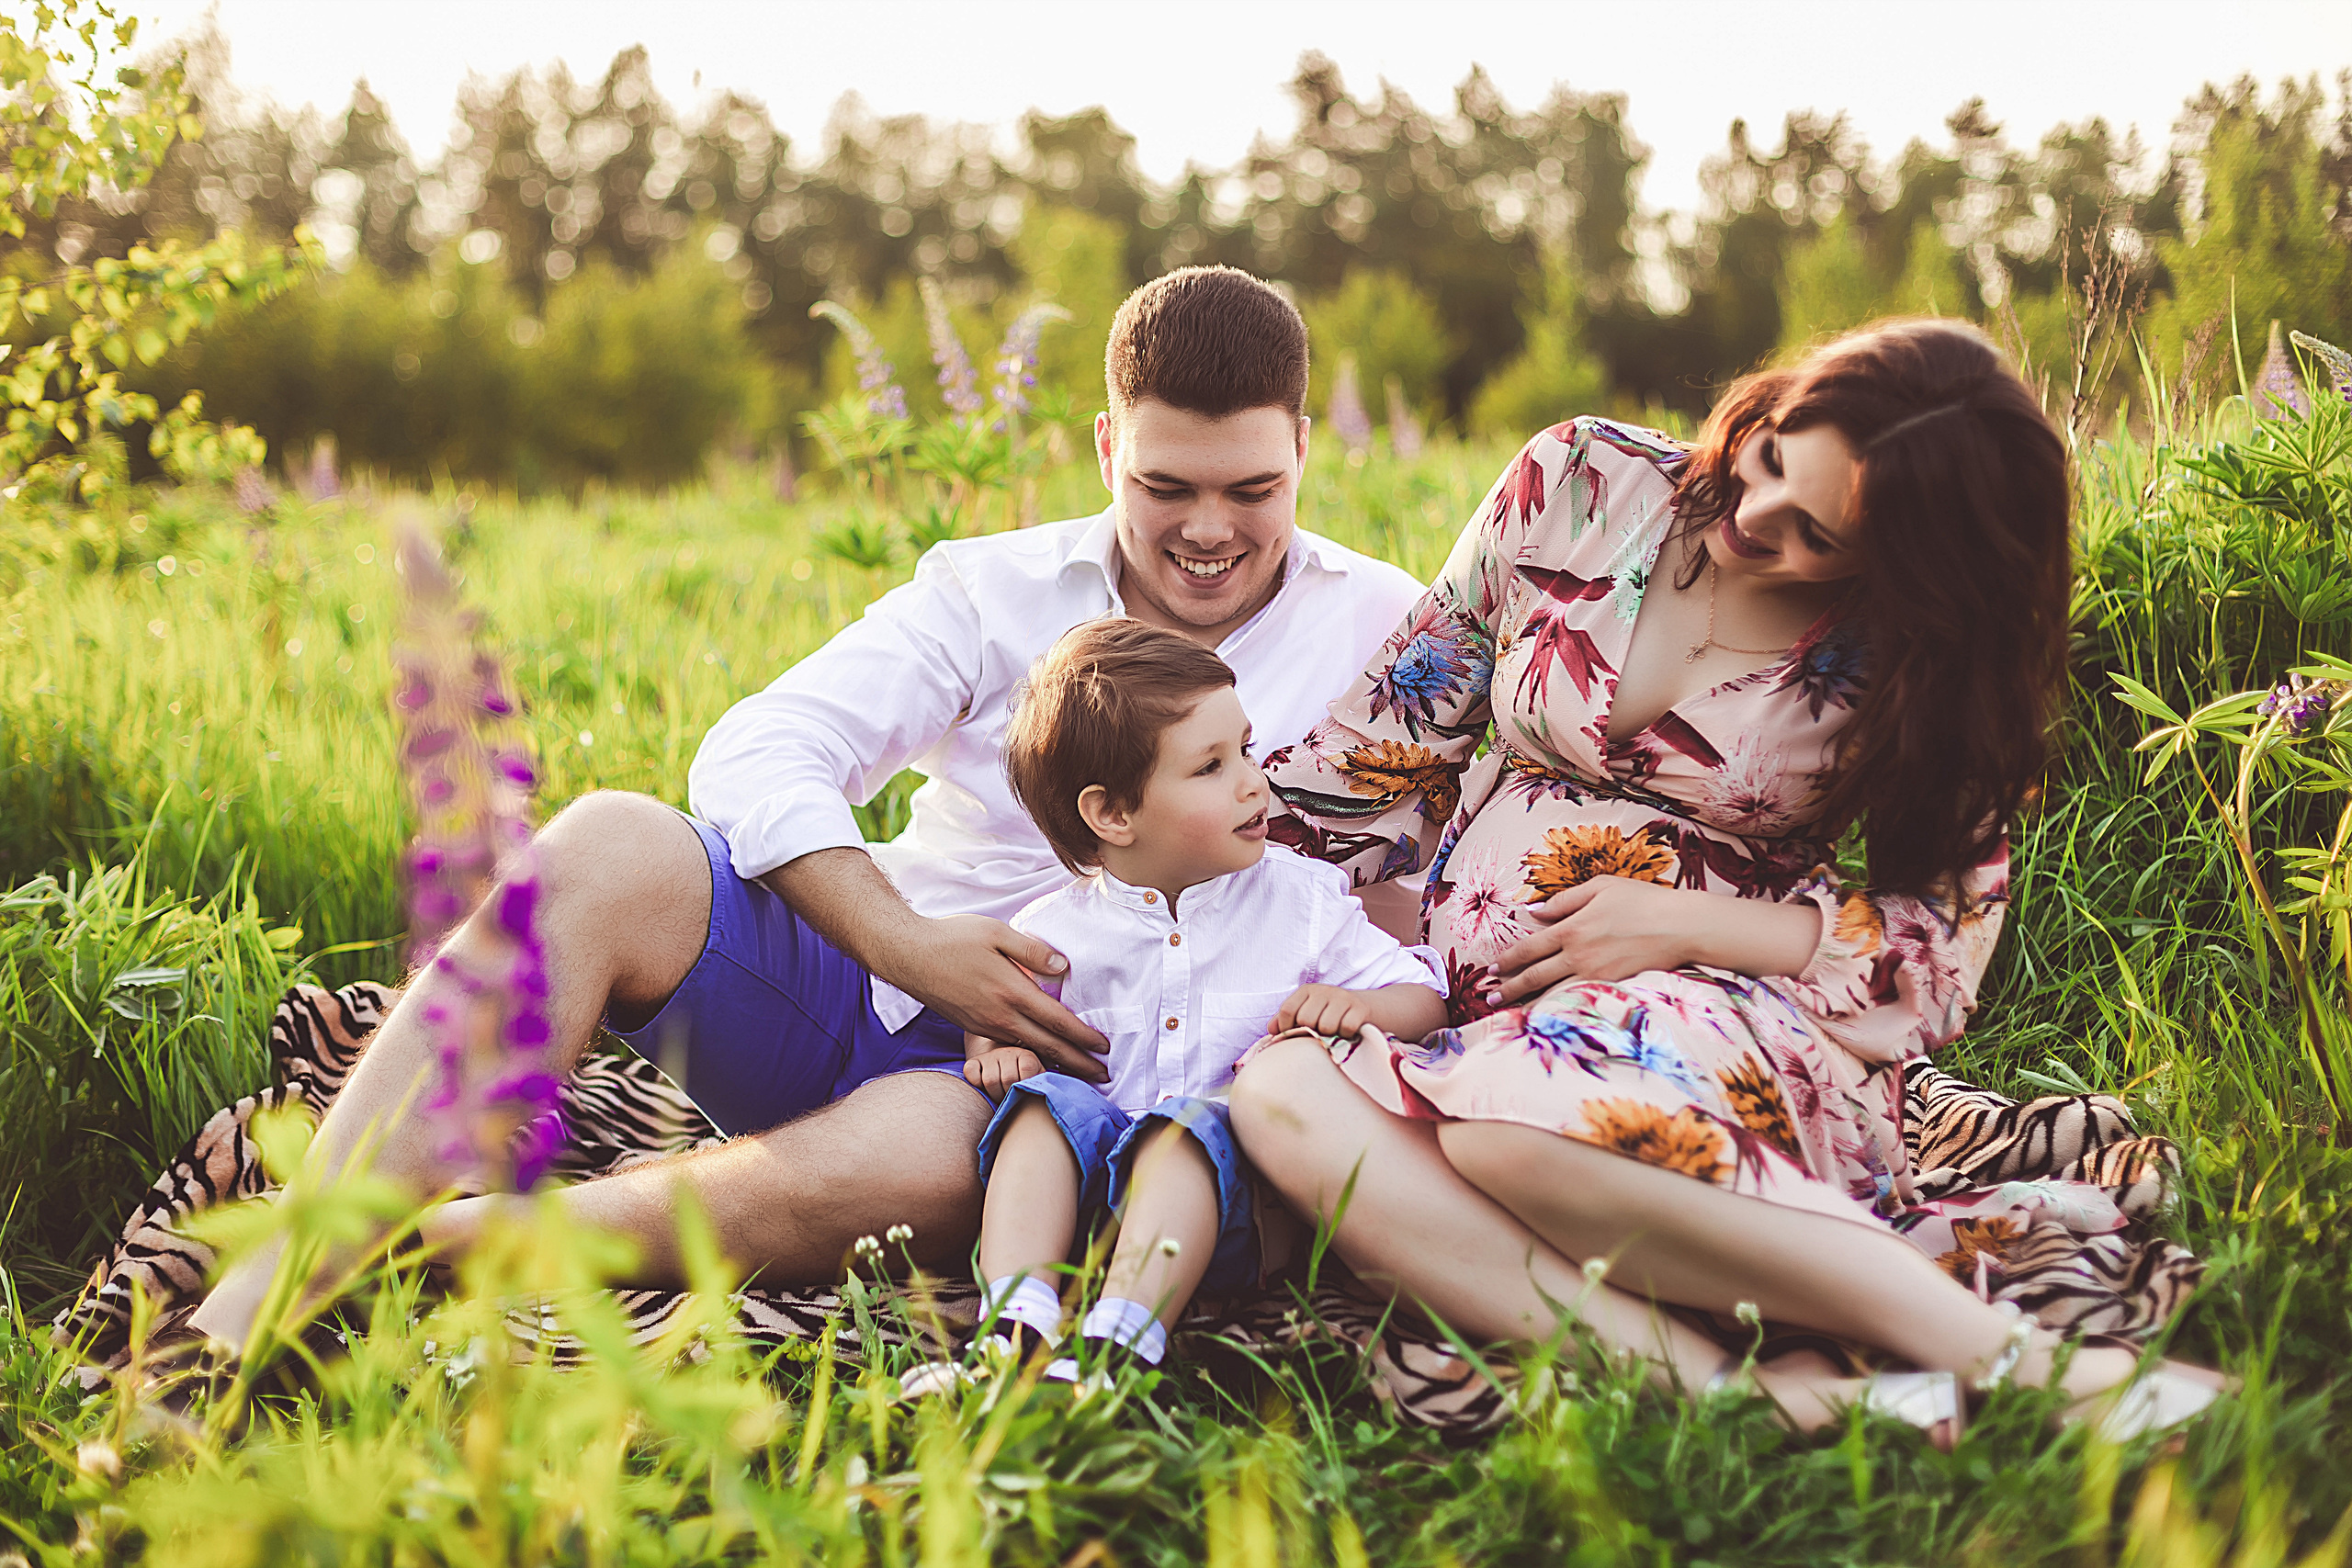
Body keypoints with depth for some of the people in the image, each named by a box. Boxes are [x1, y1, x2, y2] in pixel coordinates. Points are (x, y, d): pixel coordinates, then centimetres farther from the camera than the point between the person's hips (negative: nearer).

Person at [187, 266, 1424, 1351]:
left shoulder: (1380, 634, 6)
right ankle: (261, 1298, -31)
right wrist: (906, 943, -20)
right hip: (862, 993, 3)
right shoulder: (997, 589, 8)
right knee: (606, 847, -26)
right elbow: (756, 759, -4)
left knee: (910, 1161, -39)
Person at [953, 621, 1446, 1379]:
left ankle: (1117, 1340, -52)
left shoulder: (1303, 899, 9)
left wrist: (1361, 1006, -14)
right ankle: (1017, 1325, -44)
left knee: (1188, 1125, -33)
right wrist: (997, 1050, -1)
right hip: (1090, 1179, 2)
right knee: (1044, 1102, -27)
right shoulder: (1054, 932, 9)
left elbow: (1425, 1000, 10)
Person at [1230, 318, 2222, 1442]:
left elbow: (1948, 941, 0)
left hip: (1725, 1010, -4)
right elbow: (1400, 724, 11)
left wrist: (1684, 923, -10)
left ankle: (2002, 1354, -33)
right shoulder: (1581, 483, 3)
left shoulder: (1921, 666, -2)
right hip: (1482, 1010, 4)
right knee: (1280, 1096, -32)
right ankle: (1738, 1389, -42)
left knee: (1513, 1129, -41)